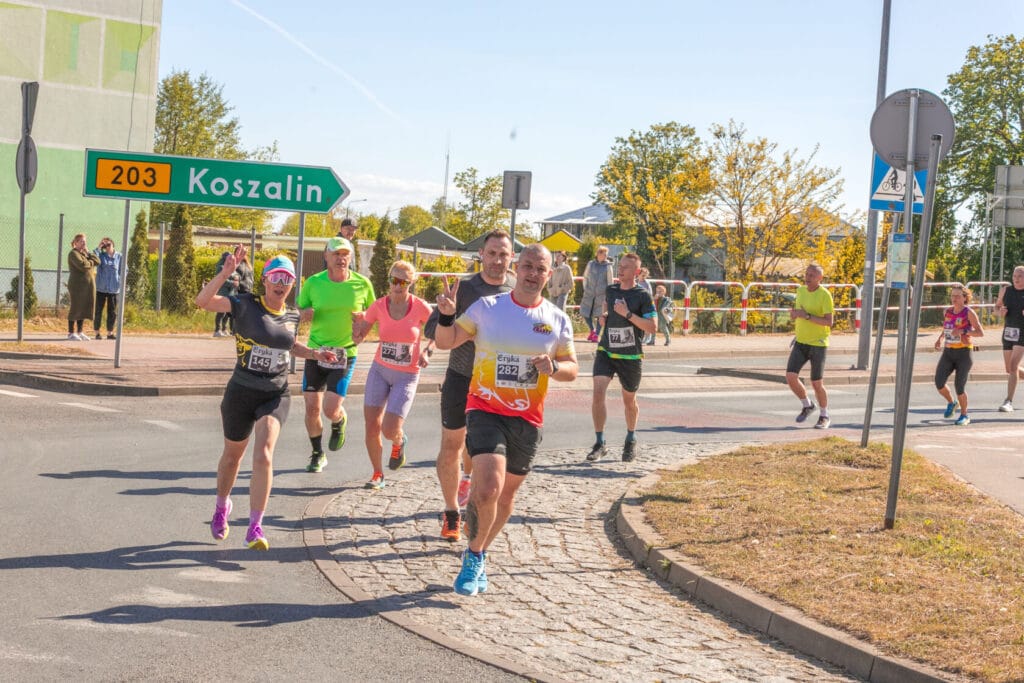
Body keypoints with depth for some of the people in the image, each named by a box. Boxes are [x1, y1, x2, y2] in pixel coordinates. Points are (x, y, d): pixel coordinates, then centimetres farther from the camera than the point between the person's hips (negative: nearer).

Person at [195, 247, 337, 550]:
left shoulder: (291, 316, 5)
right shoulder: (246, 305, -10)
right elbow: (203, 301, -24)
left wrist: (314, 354, 10)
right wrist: (226, 272, -34)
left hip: (276, 395, 2)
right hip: (241, 392, -2)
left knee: (263, 456, -18)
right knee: (233, 454, 18)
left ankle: (255, 528, -15)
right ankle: (222, 507, 46)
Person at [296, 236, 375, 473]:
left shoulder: (362, 284, -3)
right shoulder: (313, 283, -3)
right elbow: (299, 311, 8)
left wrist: (363, 317, -12)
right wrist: (306, 313, -15)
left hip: (344, 354, -2)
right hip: (315, 351, 2)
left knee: (331, 409, -11)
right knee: (312, 408, 3)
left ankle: (339, 422, 27)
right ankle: (317, 454, 26)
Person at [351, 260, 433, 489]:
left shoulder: (420, 307, -11)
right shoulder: (379, 306, -6)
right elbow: (359, 335, 2)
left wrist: (427, 351, -9)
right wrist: (357, 335, -20)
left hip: (406, 376, -2)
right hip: (380, 371, 2)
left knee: (389, 430, -12)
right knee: (372, 426, -4)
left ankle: (399, 442, 27)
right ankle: (378, 474, 18)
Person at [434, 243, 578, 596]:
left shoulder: (558, 320, 4)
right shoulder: (487, 307, -2)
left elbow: (572, 368, 10)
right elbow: (446, 342, 1)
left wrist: (553, 367, -12)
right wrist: (446, 315, -19)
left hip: (528, 420, 3)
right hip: (486, 411, -3)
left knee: (506, 495, 14)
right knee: (488, 488, -21)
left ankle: (477, 557, 36)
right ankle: (475, 556, 2)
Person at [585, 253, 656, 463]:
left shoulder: (643, 296, -8)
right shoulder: (610, 290, 6)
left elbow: (652, 327, -15)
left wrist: (628, 314, -22)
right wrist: (604, 316, 5)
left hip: (630, 357, -3)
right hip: (605, 351, 3)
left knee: (629, 401, 12)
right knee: (598, 394, -16)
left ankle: (631, 441, 37)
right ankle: (600, 444, -8)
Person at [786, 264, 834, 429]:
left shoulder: (825, 295, -14)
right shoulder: (801, 290, 6)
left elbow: (829, 322, -20)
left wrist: (807, 316, -26)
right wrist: (793, 314, -3)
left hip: (818, 344, -5)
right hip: (800, 342, 5)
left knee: (817, 383, -1)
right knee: (791, 377, -7)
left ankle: (824, 416, 21)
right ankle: (807, 405, 18)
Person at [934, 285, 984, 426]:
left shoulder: (969, 313, -7)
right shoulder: (947, 312, 9)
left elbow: (981, 333, -12)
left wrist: (963, 331, -25)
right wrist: (940, 338, 10)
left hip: (964, 352, -5)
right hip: (948, 352, 5)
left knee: (959, 385, -7)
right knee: (939, 382, -9)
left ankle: (964, 415, 13)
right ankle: (951, 403, 21)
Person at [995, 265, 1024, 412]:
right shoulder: (1006, 290, 4)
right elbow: (997, 307, 17)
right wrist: (1000, 312, -7)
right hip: (1008, 332, 5)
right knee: (1010, 370, 11)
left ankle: (1009, 402, -16)